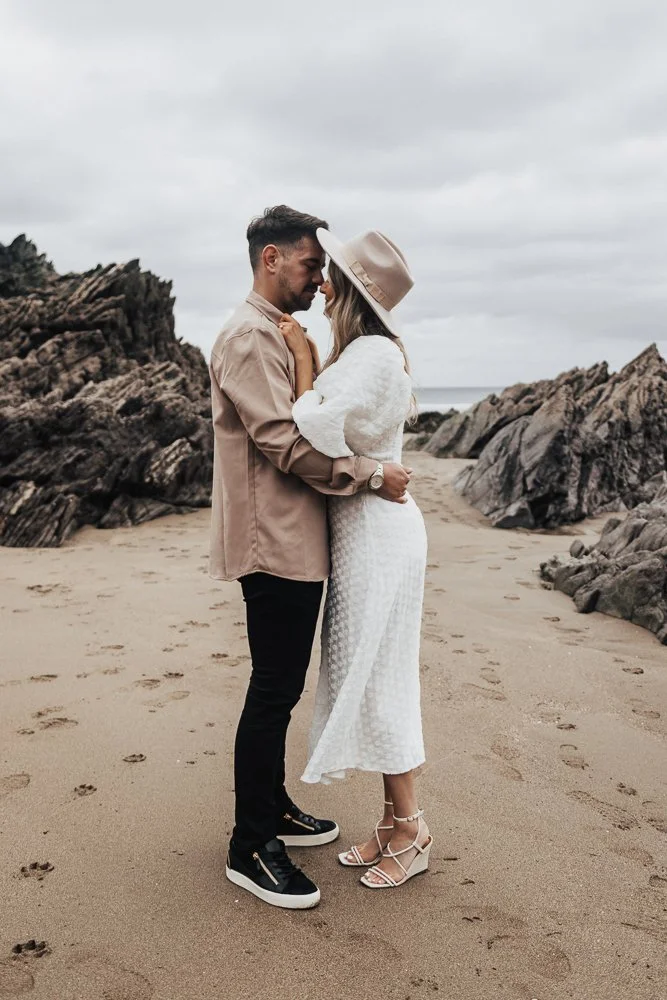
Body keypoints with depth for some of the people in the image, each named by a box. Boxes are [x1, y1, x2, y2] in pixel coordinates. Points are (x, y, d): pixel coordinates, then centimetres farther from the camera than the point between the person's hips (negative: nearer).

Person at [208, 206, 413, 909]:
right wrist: (372, 475, -15)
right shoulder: (249, 337, -14)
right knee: (273, 693, -3)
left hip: (299, 543, 10)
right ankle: (250, 849, 10)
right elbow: (287, 445, -21)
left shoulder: (281, 335, 19)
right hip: (274, 543, -10)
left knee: (282, 688, 17)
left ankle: (274, 809, 32)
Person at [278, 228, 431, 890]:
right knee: (367, 677, 14)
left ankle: (410, 833, 17)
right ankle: (393, 822, 27)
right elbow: (331, 434, 14)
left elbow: (317, 431, -25)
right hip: (358, 529, 10)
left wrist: (301, 353, -14)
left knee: (374, 679, 0)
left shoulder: (375, 355, -17)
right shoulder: (358, 353, 14)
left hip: (378, 532, -10)